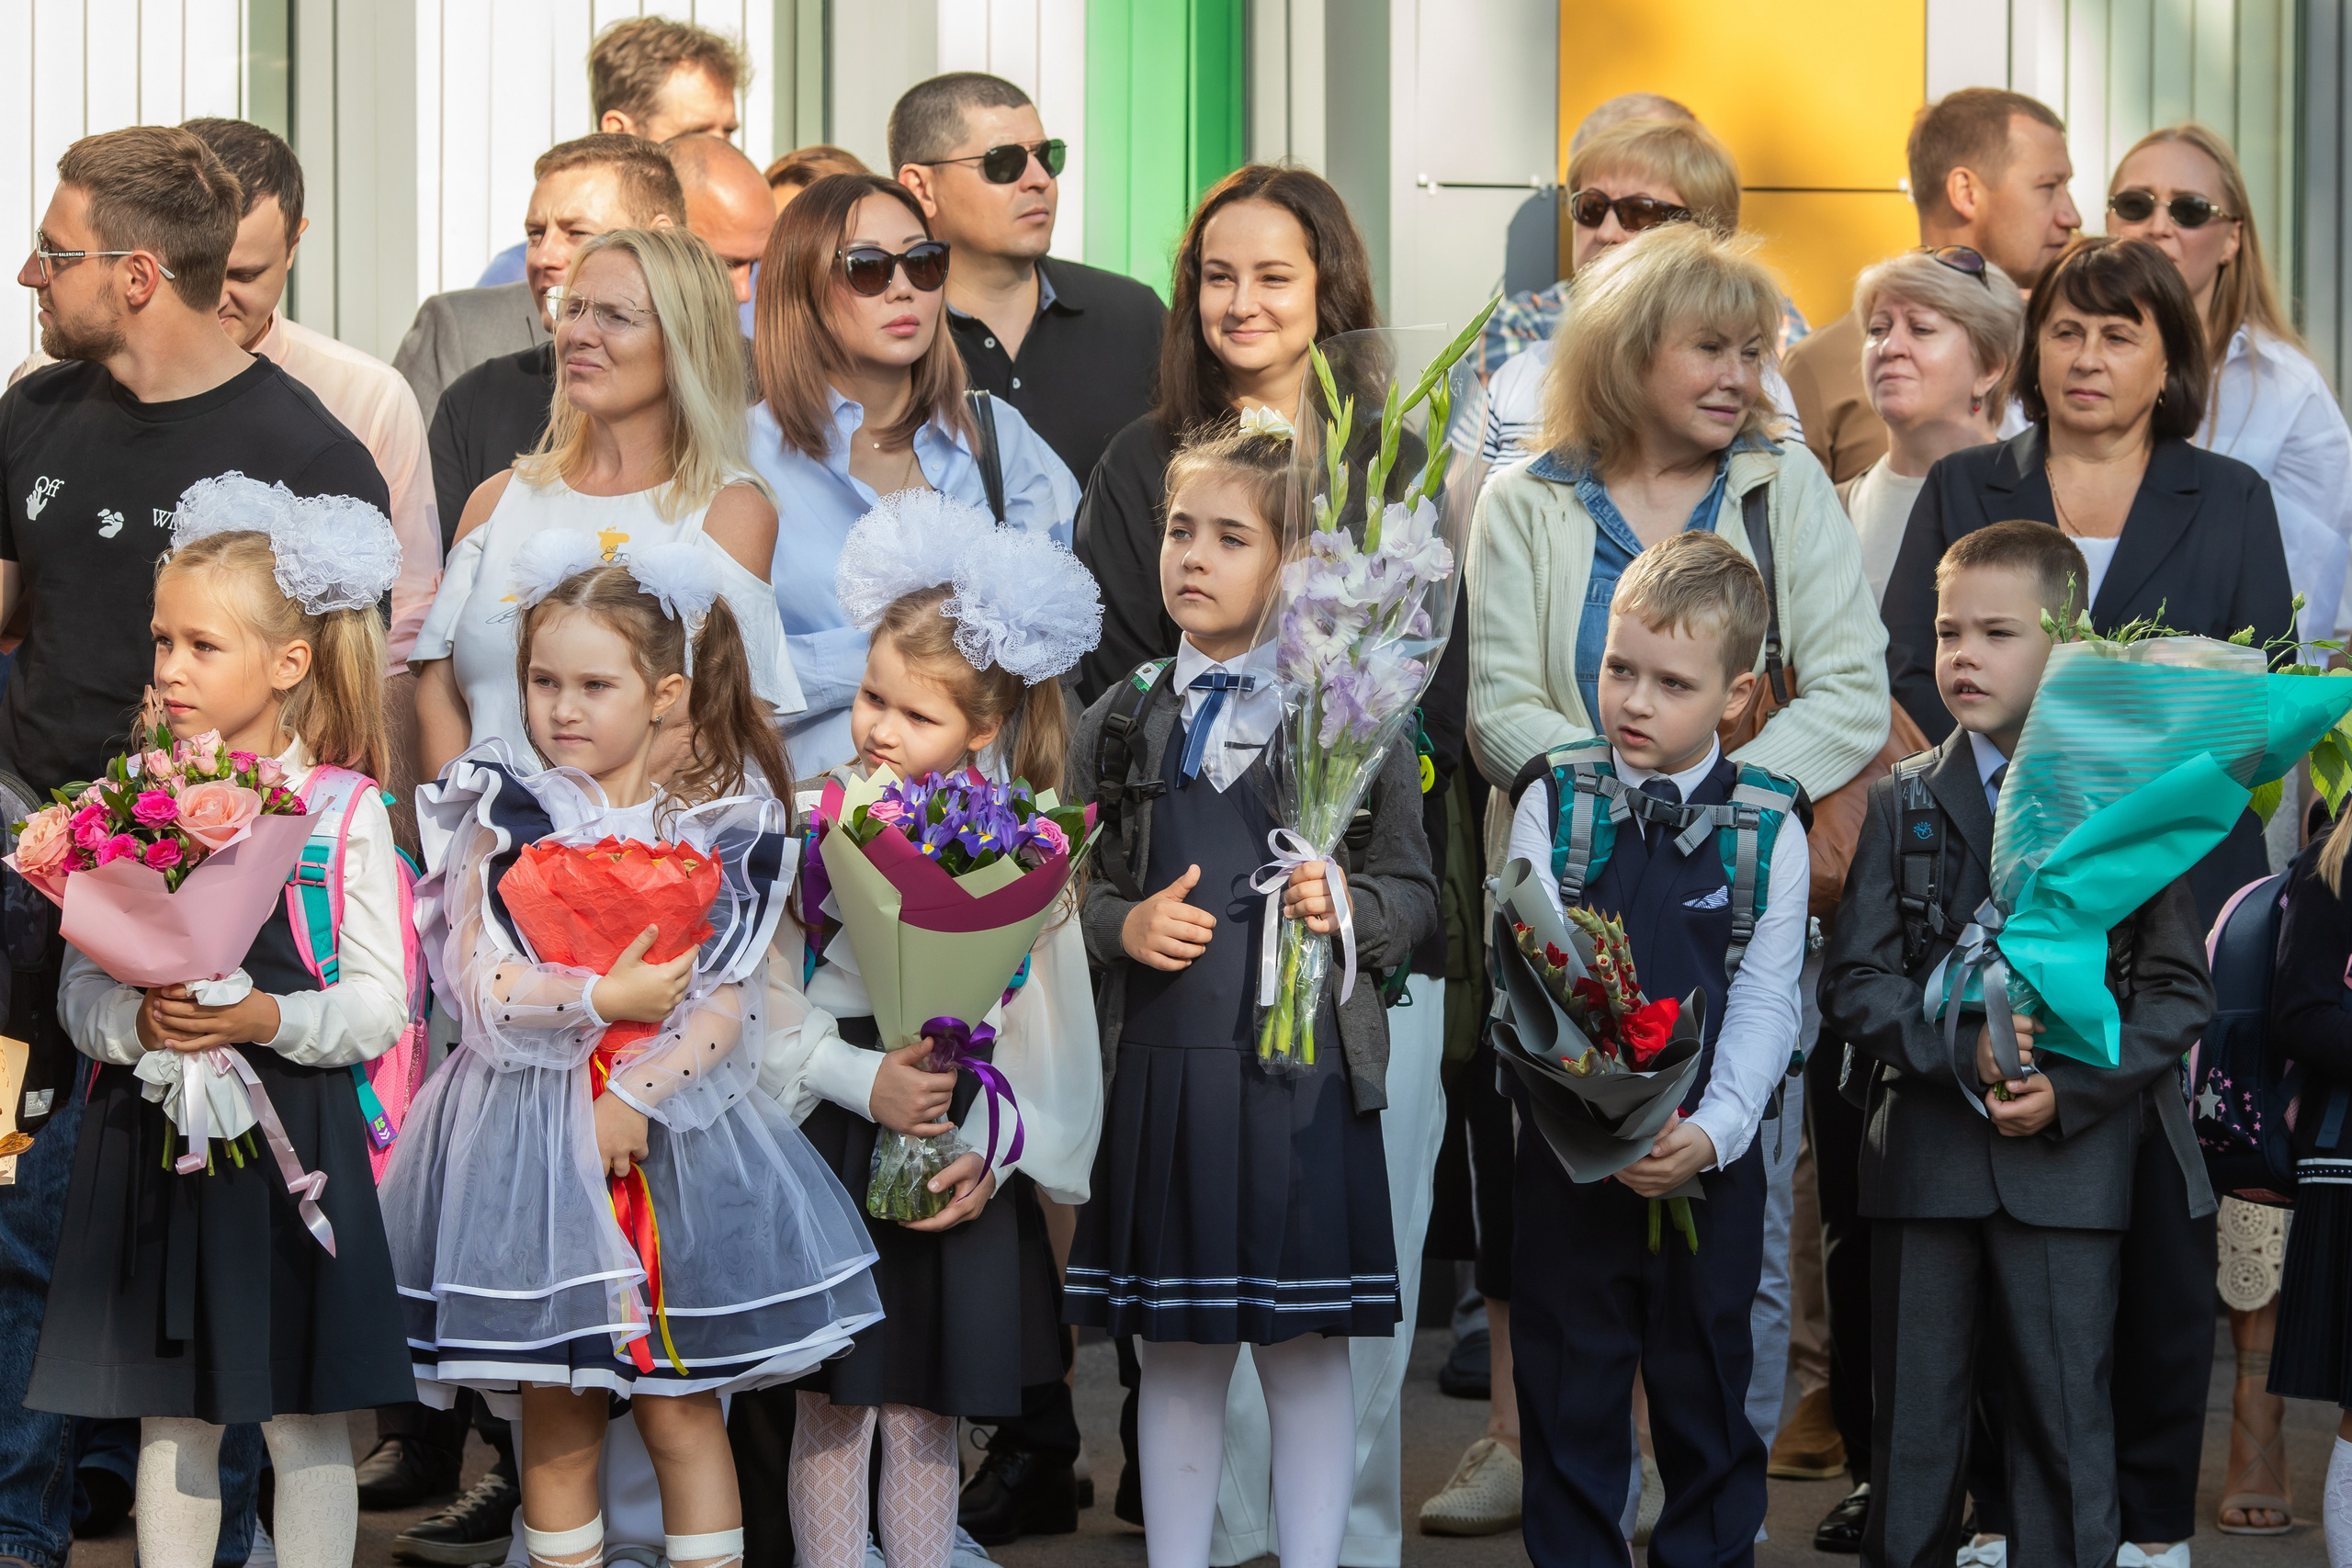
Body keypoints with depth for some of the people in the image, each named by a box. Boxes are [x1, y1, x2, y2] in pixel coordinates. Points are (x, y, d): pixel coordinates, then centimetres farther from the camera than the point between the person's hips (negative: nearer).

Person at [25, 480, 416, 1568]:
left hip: (294, 1139, -3)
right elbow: (80, 988, 4)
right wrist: (135, 1021, -17)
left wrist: (269, 1019, -21)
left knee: (304, 1418, 3)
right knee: (170, 1418, 10)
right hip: (152, 1137, 3)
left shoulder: (344, 810, -4)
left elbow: (379, 1004, -5)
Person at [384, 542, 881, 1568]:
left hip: (668, 1131, 0)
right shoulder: (504, 822, 2)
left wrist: (635, 1096, -17)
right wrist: (608, 999, -16)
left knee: (680, 1407, 3)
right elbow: (479, 983, -8)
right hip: (530, 1136, 0)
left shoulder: (713, 830, 2)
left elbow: (726, 1009, -5)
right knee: (555, 1419, 6)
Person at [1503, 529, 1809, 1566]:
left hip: (1709, 1161, 0)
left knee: (1707, 1391, 9)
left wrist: (1709, 1133, -18)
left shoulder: (1769, 829, -3)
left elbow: (1764, 1004, -5)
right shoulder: (1552, 805, -2)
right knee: (1568, 1394, 7)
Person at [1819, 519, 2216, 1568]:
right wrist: (1954, 1046, -15)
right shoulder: (1902, 803, 7)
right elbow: (1851, 982, 2)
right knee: (1911, 1424, 7)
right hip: (1924, 1155, 2)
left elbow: (2179, 990, 0)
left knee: (2065, 1423, 3)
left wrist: (2070, 1092, -12)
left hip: (2071, 1160, -2)